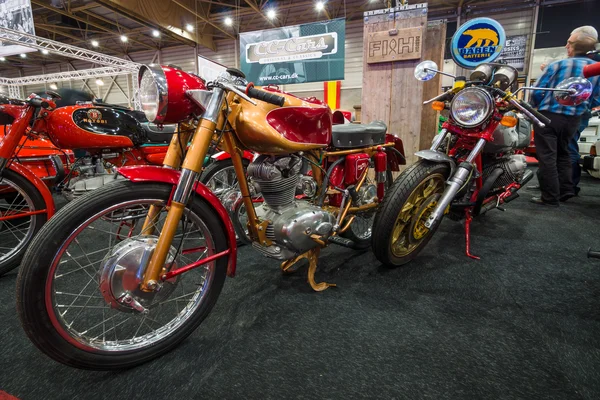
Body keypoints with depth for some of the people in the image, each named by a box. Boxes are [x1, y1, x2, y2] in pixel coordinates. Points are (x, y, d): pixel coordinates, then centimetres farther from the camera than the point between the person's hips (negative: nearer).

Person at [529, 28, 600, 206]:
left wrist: (535, 106, 11)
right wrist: (579, 105, 24)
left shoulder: (557, 65, -10)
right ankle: (566, 191, 23)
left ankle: (550, 197, -2)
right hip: (573, 119, 5)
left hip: (548, 116, -5)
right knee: (563, 153, 21)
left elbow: (538, 92, -9)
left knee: (547, 156, -3)